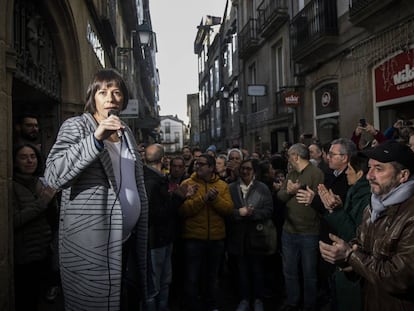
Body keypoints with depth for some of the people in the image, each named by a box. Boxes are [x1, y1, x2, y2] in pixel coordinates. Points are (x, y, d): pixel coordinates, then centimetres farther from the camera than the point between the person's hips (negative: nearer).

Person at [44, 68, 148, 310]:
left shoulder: (127, 132, 13)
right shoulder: (75, 126, -3)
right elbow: (53, 176, -20)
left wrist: (142, 234, 14)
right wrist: (95, 138, -28)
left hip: (128, 240, 6)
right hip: (90, 244, -6)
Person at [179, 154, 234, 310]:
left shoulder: (222, 185, 3)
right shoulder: (187, 183, -5)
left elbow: (229, 209, -7)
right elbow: (182, 209, -16)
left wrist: (216, 199, -22)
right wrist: (203, 198, -24)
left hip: (217, 238, 3)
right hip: (194, 238, -2)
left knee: (212, 276, 20)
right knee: (192, 277, 6)